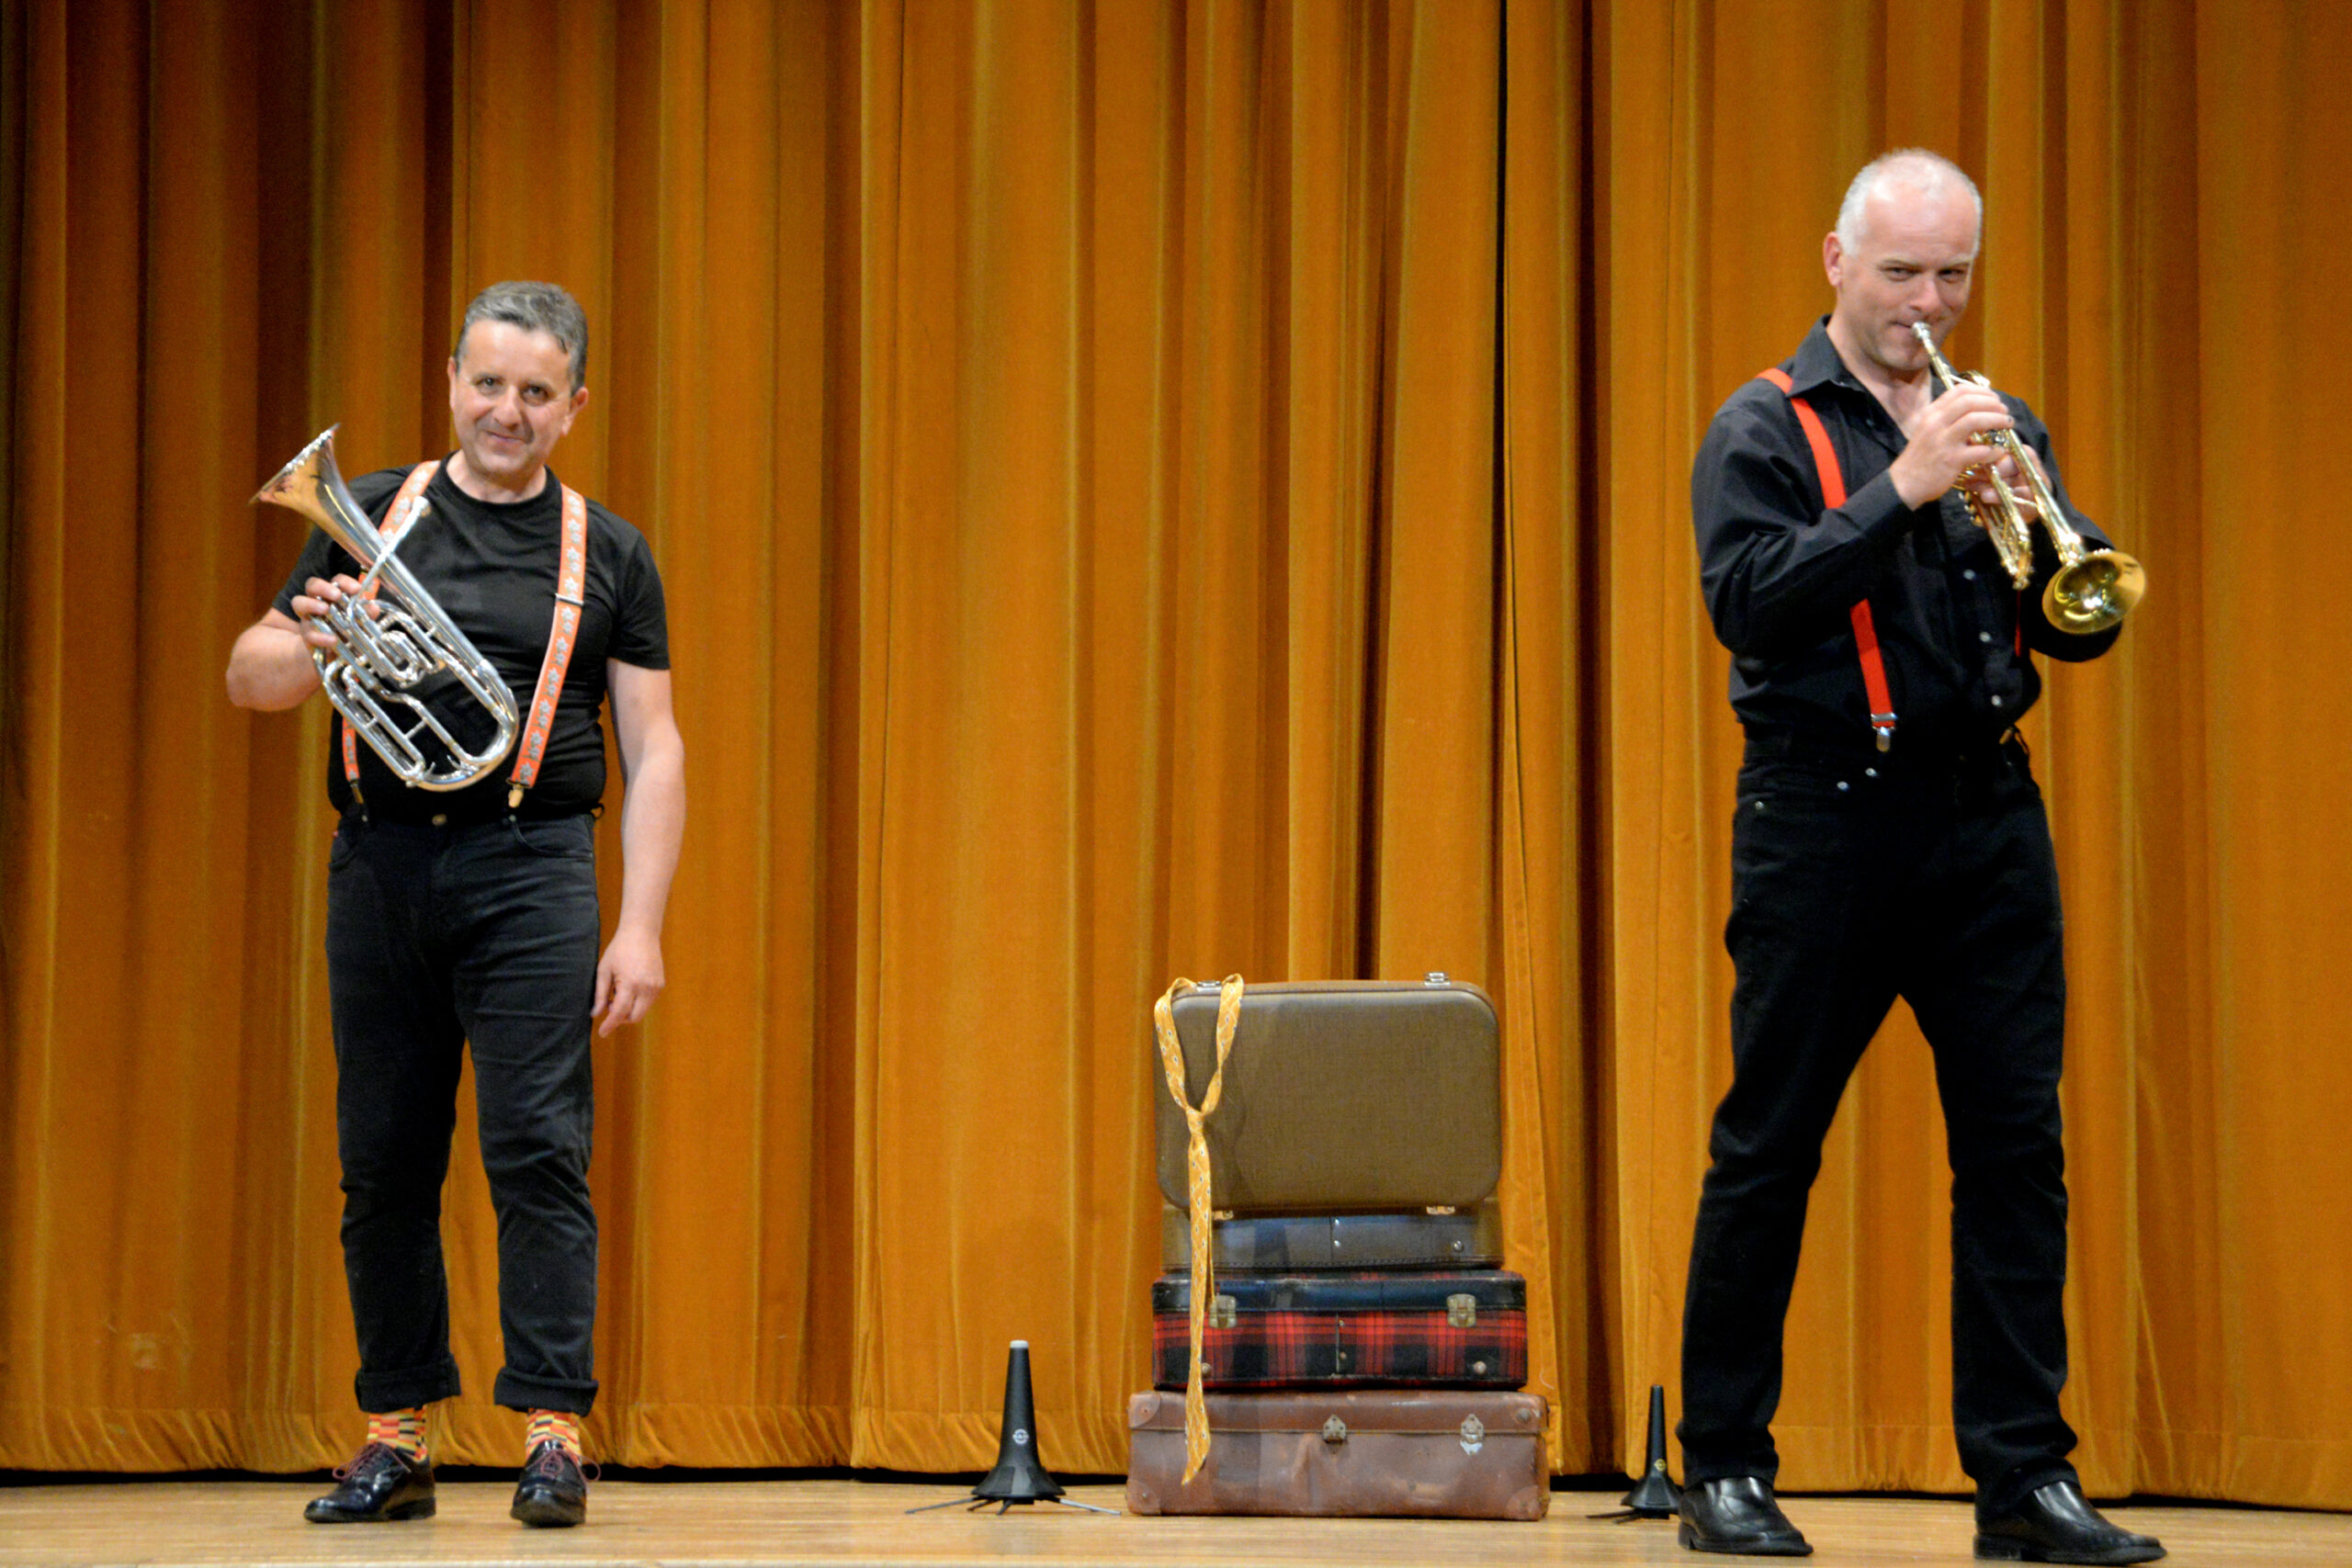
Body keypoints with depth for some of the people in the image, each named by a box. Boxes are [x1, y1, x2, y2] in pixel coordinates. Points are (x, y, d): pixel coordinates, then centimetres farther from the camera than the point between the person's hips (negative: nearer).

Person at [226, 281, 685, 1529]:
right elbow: (247, 681, 11)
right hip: (380, 863, 2)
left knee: (538, 1151, -9)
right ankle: (395, 1438, 13)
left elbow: (653, 751, 6)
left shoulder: (606, 555, 8)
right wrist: (308, 645, -13)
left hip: (531, 867, -2)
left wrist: (641, 926, -4)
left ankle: (553, 1432, -5)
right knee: (382, 1163, 5)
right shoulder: (369, 517, 11)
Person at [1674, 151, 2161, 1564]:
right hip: (1826, 814, -4)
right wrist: (1905, 491, -19)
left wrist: (2031, 516, -11)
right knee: (1769, 1148, 2)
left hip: (1986, 813, 4)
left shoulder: (1999, 426, 14)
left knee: (2017, 1143, 0)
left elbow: (2083, 625, 8)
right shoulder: (1767, 427, 1)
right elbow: (1750, 600, -15)